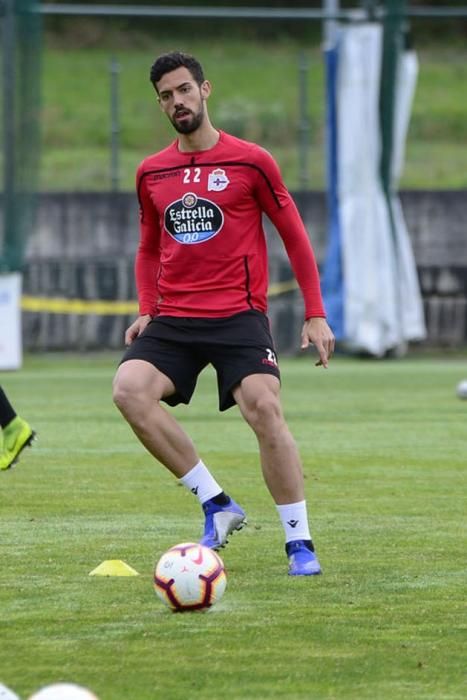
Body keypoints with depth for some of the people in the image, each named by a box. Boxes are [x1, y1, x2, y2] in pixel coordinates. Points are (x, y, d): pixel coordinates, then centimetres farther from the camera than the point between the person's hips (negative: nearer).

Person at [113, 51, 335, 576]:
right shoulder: (152, 173, 12)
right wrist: (147, 310, 8)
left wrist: (315, 315, 1)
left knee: (264, 408, -22)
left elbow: (294, 237, 5)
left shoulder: (250, 162, 0)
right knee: (129, 389, -22)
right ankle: (216, 505, -12)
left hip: (239, 315, -4)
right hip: (172, 318, 4)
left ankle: (299, 542, -9)